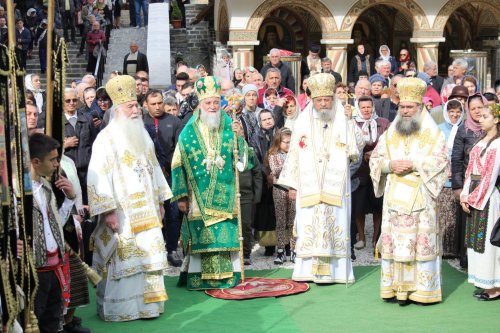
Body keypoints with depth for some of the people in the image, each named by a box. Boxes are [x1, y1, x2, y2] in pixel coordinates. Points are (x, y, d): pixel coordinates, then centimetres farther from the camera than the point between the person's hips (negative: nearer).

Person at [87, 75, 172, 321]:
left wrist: (159, 201, 18)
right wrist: (108, 210, -20)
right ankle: (118, 308, 7)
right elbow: (98, 176, -15)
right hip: (121, 212, -7)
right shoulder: (106, 139, -10)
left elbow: (153, 168, 20)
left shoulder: (142, 136, 13)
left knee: (147, 256, 8)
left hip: (146, 211, 7)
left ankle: (146, 304, 18)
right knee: (122, 260, -3)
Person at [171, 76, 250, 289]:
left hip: (224, 195, 2)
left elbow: (242, 161, 2)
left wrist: (240, 138, -15)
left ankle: (226, 276, 11)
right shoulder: (189, 132, 1)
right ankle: (200, 278, 6)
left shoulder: (229, 128, 5)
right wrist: (181, 196, -2)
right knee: (201, 237, -2)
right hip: (199, 196, -2)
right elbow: (178, 165, 2)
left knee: (225, 234, 2)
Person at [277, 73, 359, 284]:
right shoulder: (302, 123, 6)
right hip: (308, 187, 0)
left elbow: (354, 155, 7)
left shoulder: (343, 123, 5)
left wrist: (350, 153, -15)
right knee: (309, 226, -3)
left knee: (334, 225, -3)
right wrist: (291, 184, 4)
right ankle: (309, 269, 3)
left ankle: (334, 270, 3)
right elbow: (294, 154, 7)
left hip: (335, 187, 0)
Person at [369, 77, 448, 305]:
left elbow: (441, 160, -4)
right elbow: (375, 159, 12)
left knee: (422, 241, -4)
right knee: (393, 241, 1)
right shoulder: (390, 133, 14)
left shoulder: (433, 133, 4)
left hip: (421, 198, -3)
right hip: (395, 198, 3)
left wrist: (414, 164, -16)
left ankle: (423, 290, 2)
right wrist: (390, 165, -9)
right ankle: (395, 288, 7)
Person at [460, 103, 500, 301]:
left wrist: (474, 198, -14)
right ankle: (483, 282, 18)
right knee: (476, 238, 10)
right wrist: (465, 195, 1)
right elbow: (470, 171, 10)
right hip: (474, 195, 8)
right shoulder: (480, 143, 13)